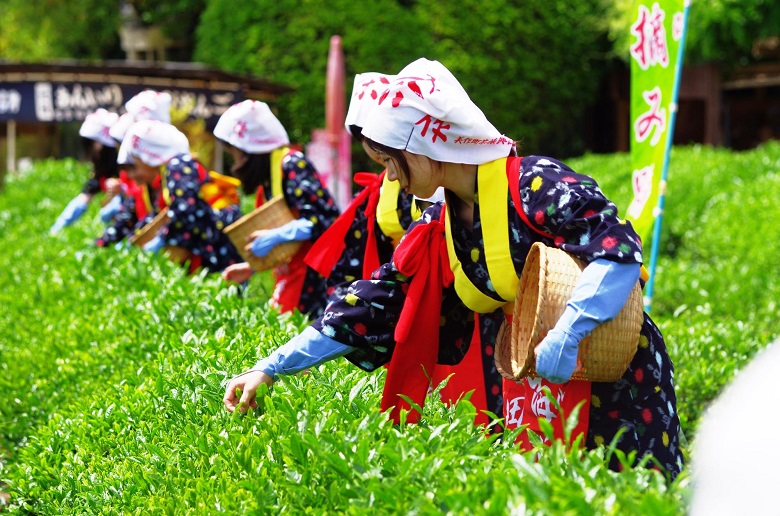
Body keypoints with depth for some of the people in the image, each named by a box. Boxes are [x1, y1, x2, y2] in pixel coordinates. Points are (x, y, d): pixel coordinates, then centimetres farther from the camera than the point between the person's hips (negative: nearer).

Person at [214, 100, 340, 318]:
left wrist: (275, 236, -21)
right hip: (292, 267, 9)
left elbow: (323, 219, -20)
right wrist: (251, 267, 17)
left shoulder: (292, 165, -13)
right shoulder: (267, 178, 13)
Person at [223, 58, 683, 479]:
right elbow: (369, 308, 4)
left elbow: (620, 252, -28)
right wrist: (270, 369, 2)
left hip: (617, 376, -6)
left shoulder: (536, 185, -18)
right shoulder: (437, 233, 3)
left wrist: (563, 342, -36)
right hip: (526, 385, 7)